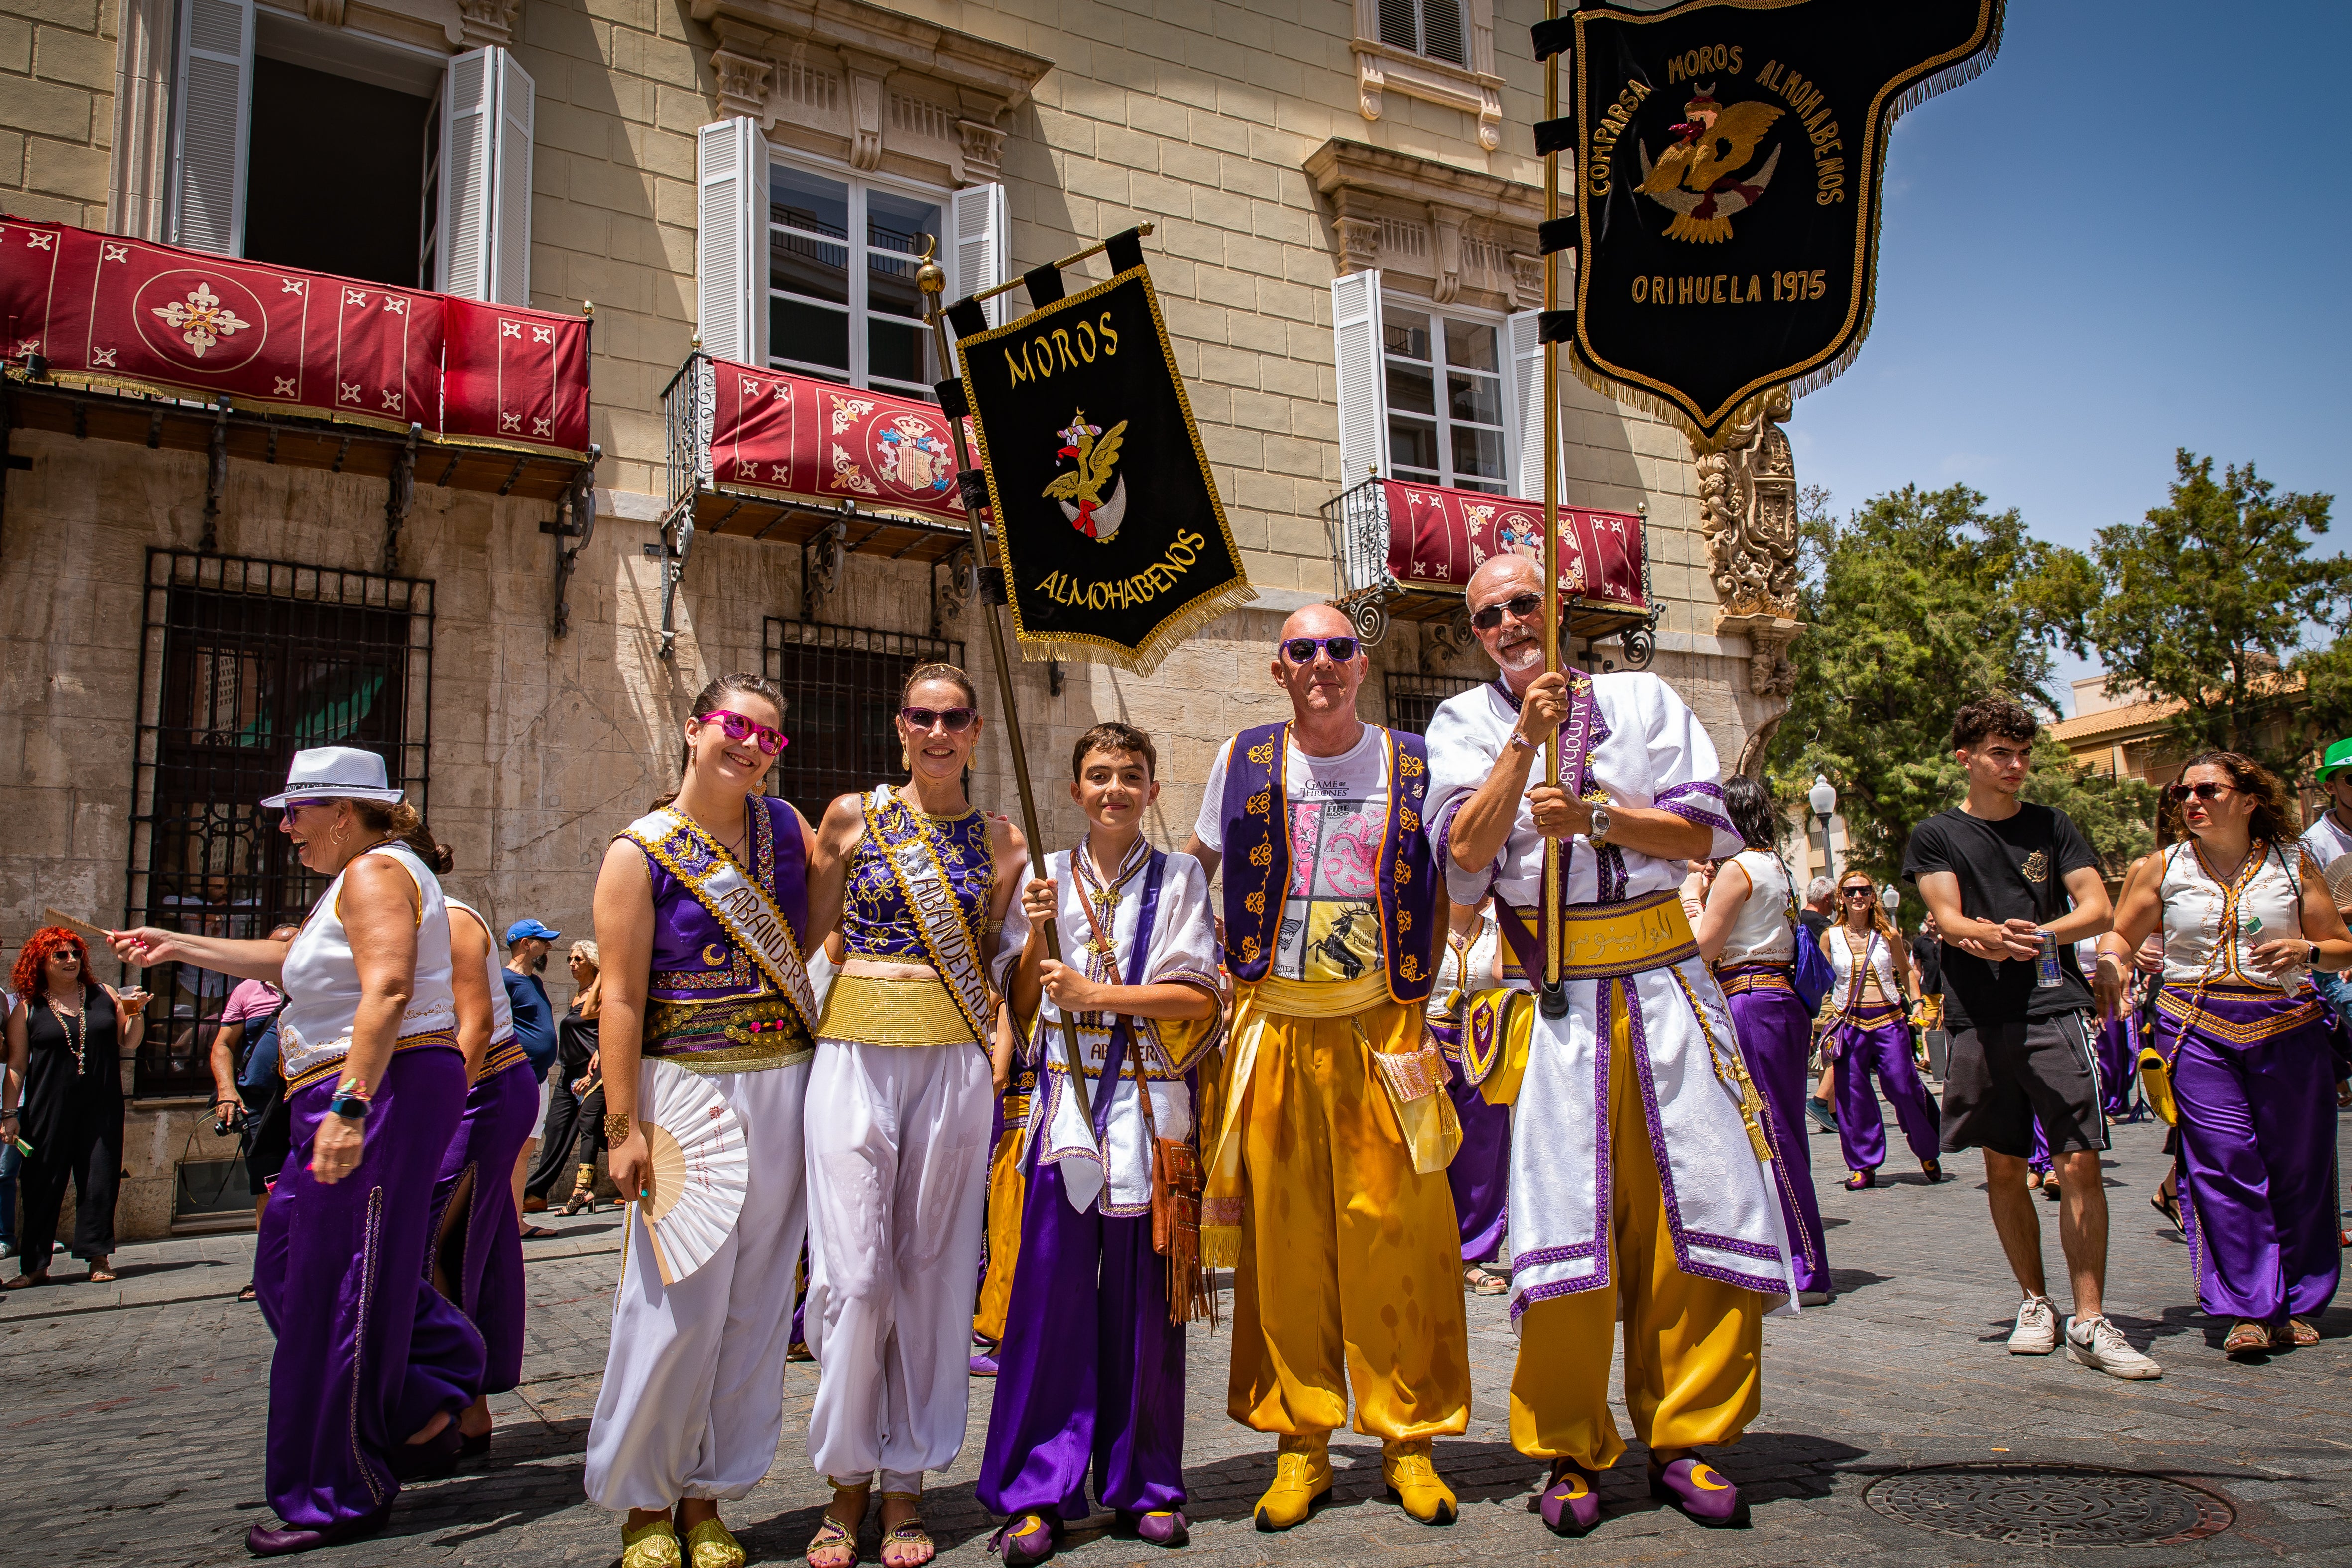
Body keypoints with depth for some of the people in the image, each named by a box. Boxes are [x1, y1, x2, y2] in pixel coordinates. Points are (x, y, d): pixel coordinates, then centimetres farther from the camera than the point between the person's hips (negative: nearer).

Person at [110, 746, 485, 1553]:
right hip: (357, 1097, 11)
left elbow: (388, 990, -25)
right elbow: (288, 959, 36)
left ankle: (342, 1495, 6)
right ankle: (424, 1414, 16)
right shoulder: (363, 876, 23)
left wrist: (350, 1104, -33)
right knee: (295, 1262, 13)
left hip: (382, 1093, -11)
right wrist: (178, 946, 42)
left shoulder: (375, 873, -11)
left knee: (338, 1286, -4)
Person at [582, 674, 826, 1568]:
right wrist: (625, 1126, -13)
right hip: (688, 1090, -4)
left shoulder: (785, 825, 9)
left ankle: (708, 1494, 24)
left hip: (786, 1087, 4)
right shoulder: (641, 851, -3)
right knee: (676, 1303, -2)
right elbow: (621, 999, -8)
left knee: (755, 1302, 8)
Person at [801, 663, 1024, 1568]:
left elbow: (993, 970, 13)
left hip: (953, 1059, 1)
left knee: (932, 1268, 6)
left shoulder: (998, 841, 9)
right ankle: (846, 1479, 16)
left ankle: (906, 1484, 19)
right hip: (854, 1051, -1)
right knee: (852, 1272, -3)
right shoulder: (853, 816, 6)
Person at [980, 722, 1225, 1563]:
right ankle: (1038, 1491, 9)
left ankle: (1144, 1484, 18)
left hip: (1149, 1106, -1)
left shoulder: (1179, 878, 6)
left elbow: (1201, 997, -3)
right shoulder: (1048, 878, 10)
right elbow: (1021, 1004, 9)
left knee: (1144, 1296, 4)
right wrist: (1037, 934, -7)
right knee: (1053, 1290, -1)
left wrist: (1097, 994, -11)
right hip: (1066, 1102, 1)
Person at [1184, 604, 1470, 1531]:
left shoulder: (1413, 763, 5)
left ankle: (1410, 1439, 16)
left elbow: (1441, 890, 13)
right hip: (1275, 1030, 1)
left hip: (1384, 1030, 0)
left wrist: (1422, 1000, 4)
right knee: (1284, 1238, 4)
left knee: (1399, 1233, -1)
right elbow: (1191, 872, 17)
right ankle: (1300, 1445, 17)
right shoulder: (1243, 762, 6)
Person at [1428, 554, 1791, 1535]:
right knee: (1564, 1219, -4)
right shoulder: (1466, 724, 9)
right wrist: (1528, 738, -11)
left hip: (1665, 986, 2)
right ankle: (1570, 1454, 11)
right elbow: (1465, 850, -6)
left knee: (1698, 1206, 0)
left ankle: (1684, 1439, 15)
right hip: (1553, 1000, -1)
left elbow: (1703, 833, 2)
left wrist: (1592, 814, -11)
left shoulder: (1642, 699, 11)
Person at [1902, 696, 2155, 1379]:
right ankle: (2034, 1303, 21)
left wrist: (2037, 935, -16)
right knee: (2004, 1168, 7)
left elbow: (2098, 909, 3)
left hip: (2056, 1011, 0)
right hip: (1980, 1020, 0)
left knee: (2079, 1164, -8)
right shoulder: (1936, 835, 8)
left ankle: (2088, 1321, -2)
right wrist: (1990, 937, -27)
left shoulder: (2053, 826, 12)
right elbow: (1950, 920, -4)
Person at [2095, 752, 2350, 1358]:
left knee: (2296, 1170, 4)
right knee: (2224, 1162, -9)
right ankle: (2249, 1309, -4)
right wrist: (2112, 963, -6)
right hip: (2197, 1027, 0)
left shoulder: (2293, 863, 6)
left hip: (2286, 1028, 1)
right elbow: (2120, 933, 16)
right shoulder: (2166, 869, 7)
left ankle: (2297, 1305, 18)